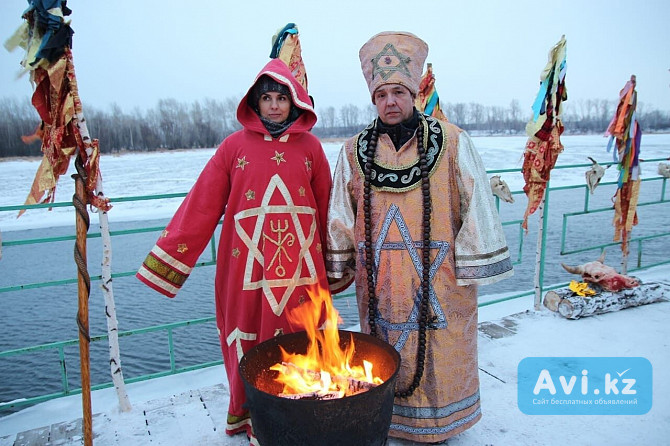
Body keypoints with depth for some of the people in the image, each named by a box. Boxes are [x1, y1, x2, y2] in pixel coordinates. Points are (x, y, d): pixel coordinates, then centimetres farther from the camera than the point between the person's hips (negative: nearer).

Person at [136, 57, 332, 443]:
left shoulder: (310, 146, 4)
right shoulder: (235, 146, 2)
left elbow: (326, 208, 8)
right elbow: (201, 208, -1)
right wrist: (166, 263, -3)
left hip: (299, 267, 1)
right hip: (247, 267, 0)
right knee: (249, 347, 8)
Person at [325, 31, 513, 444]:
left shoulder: (452, 142, -4)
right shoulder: (356, 151, 3)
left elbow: (475, 204, -2)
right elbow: (341, 216, 9)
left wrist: (474, 266, -3)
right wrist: (339, 270, 11)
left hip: (437, 278, -2)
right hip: (379, 282, 2)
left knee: (439, 350, 10)